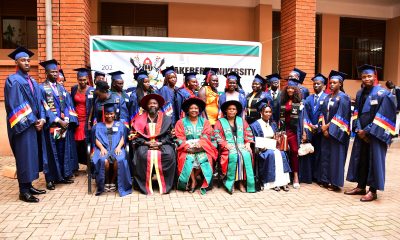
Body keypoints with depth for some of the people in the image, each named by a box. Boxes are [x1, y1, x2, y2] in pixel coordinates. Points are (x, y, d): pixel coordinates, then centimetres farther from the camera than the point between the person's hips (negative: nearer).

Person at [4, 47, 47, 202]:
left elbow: (39, 102, 12)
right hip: (22, 126, -7)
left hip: (35, 124, 8)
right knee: (25, 156, -3)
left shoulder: (32, 81, 16)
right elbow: (16, 106, -15)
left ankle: (29, 186, 22)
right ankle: (23, 191, 6)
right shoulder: (13, 80, -9)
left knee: (32, 155, 11)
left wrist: (42, 119, -3)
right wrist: (33, 121, -14)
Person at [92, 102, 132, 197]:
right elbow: (97, 139, 9)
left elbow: (122, 138, 11)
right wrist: (102, 148, -11)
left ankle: (113, 181, -13)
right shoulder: (99, 126, 21)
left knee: (119, 160, -34)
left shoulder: (120, 124, 21)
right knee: (104, 161, -34)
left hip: (116, 149, 0)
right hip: (104, 149, 0)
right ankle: (106, 182, -12)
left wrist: (119, 147, -9)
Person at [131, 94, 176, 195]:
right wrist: (147, 143, -11)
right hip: (145, 144, 0)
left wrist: (160, 143, -11)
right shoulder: (140, 119, 11)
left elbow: (170, 135, 5)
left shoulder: (166, 119, 12)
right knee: (142, 155, -32)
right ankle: (145, 186, -21)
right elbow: (136, 136, 5)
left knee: (169, 154, -31)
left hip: (162, 144, 0)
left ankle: (165, 186, -19)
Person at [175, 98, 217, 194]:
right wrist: (187, 147, -17)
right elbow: (180, 138, 0)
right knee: (188, 159, -31)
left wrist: (199, 144, -18)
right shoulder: (181, 122, 12)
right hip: (187, 148, -1)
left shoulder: (205, 122, 16)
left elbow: (206, 136, 3)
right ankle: (193, 181, -15)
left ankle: (192, 180, -10)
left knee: (203, 158, -29)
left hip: (202, 148, 1)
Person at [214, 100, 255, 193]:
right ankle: (230, 182, -24)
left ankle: (242, 181, -22)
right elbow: (217, 136, -1)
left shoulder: (241, 121, 21)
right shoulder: (220, 122, 10)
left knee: (246, 155, -29)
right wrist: (226, 145, -13)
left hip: (241, 146, 3)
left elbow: (248, 134, 16)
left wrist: (248, 143, -1)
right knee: (233, 156, -34)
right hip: (228, 147, -3)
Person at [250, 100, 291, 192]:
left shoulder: (273, 124, 18)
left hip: (273, 146, 4)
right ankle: (272, 182, -28)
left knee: (281, 153, -27)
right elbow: (254, 140, -2)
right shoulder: (255, 125, 2)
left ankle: (282, 181, -27)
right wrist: (260, 147, -18)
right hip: (262, 148, -4)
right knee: (271, 154, -33)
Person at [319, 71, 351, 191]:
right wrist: (324, 126, -7)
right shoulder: (328, 97, 12)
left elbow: (341, 116, -14)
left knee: (335, 156, -2)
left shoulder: (343, 97, -8)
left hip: (337, 132, -6)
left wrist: (328, 126, -12)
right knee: (325, 155, 8)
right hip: (326, 130, 6)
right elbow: (323, 112, 8)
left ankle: (335, 183, 7)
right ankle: (325, 180, 18)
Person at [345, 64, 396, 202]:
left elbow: (382, 117, -13)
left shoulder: (383, 94, -9)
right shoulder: (360, 94, 10)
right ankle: (361, 187, 24)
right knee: (360, 160, 11)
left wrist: (368, 131, -14)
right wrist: (359, 129, -4)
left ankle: (373, 191, 12)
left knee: (374, 161, 1)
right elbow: (356, 113, 10)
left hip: (375, 134, -6)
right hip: (361, 134, 6)